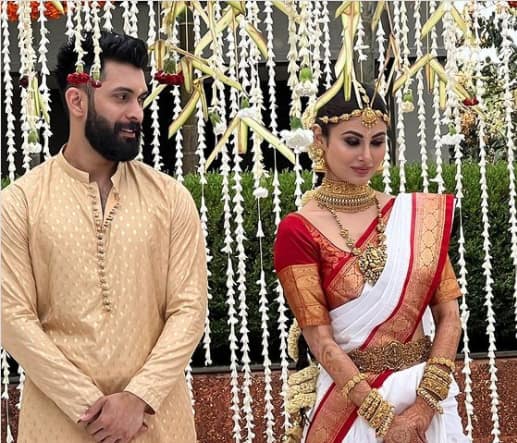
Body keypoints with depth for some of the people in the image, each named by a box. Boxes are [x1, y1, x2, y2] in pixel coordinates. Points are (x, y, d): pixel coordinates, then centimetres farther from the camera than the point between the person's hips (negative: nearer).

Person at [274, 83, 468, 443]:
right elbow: (320, 340, -13)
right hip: (349, 400, -3)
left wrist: (426, 402, -13)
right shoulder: (298, 231, -10)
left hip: (428, 391, 3)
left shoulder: (418, 214, 0)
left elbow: (449, 315, -2)